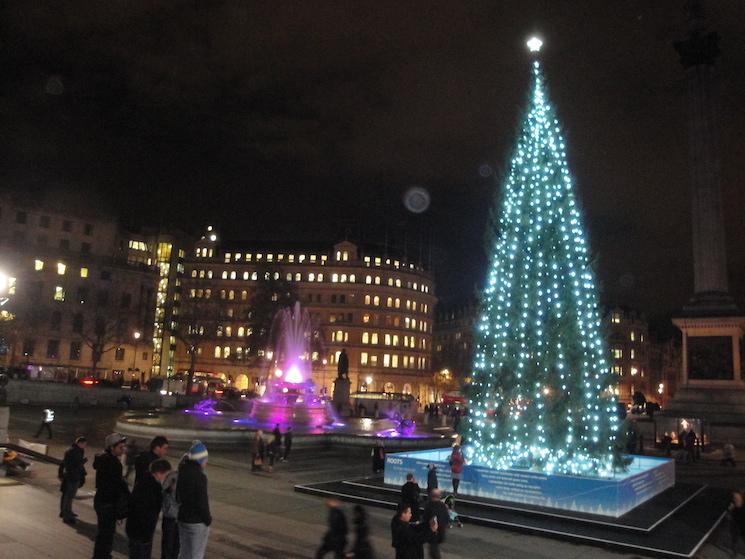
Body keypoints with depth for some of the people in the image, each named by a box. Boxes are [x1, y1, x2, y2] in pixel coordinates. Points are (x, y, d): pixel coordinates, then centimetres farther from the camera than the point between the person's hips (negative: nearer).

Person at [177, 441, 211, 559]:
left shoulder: (182, 472, 0)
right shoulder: (199, 477, -24)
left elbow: (177, 496, 8)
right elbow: (202, 502, -21)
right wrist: (208, 519, -9)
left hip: (182, 518, 7)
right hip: (197, 522, -7)